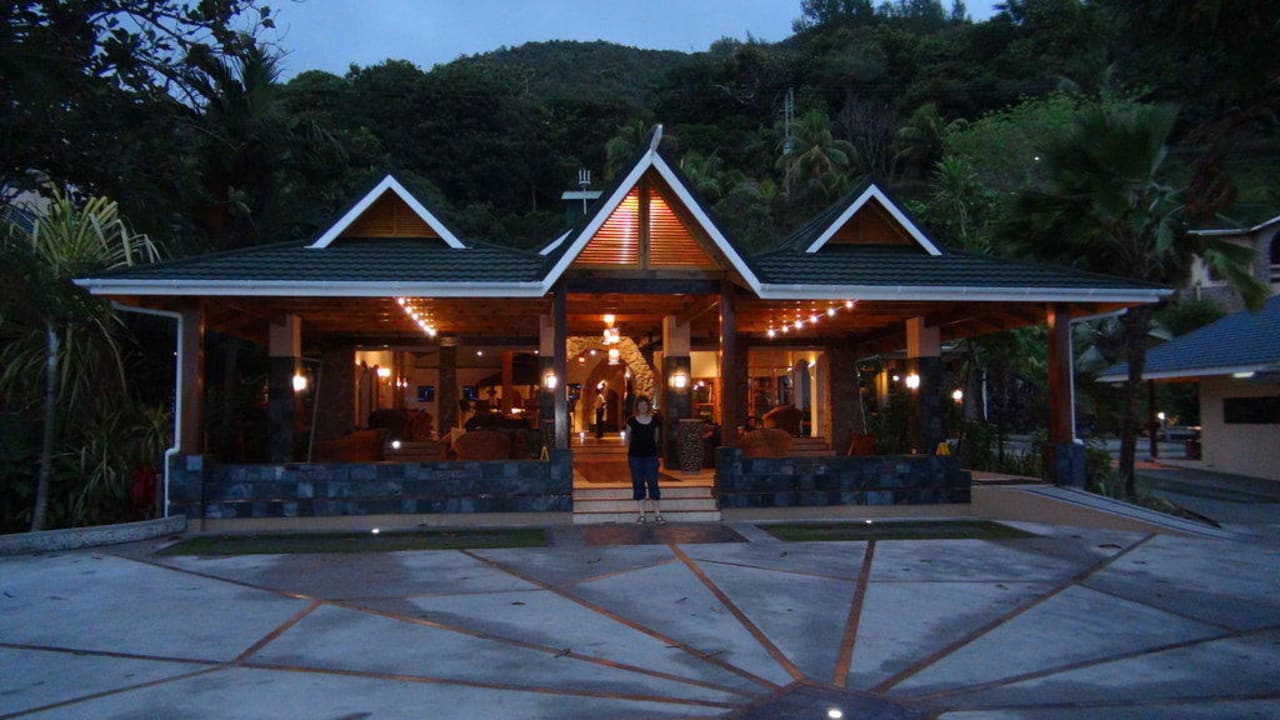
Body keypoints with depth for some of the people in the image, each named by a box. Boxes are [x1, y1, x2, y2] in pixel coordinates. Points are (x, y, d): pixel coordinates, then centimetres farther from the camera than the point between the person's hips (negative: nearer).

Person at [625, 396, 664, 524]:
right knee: (638, 484, 4)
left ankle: (657, 513, 8)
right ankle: (641, 514, 11)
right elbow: (627, 438, 11)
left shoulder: (655, 420, 2)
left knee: (653, 483, -1)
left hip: (651, 455, 0)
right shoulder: (631, 421, -1)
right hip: (635, 456, 0)